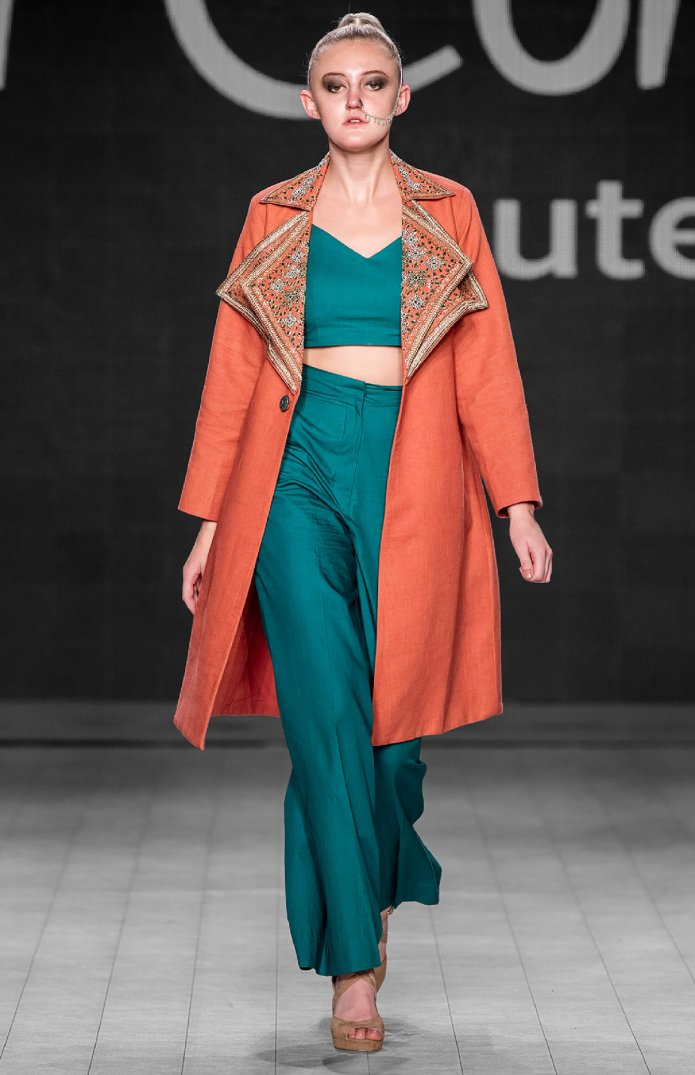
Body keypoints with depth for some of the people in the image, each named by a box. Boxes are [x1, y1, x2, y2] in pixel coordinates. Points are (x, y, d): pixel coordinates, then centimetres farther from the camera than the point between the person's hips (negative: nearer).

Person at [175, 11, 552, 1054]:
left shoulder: (447, 213, 9)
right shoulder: (274, 217, 9)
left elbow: (487, 364, 6)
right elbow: (233, 373, 10)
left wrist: (518, 504, -1)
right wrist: (209, 519, 6)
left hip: (412, 476, 1)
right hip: (298, 468, 0)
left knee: (395, 702, 3)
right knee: (326, 707, -9)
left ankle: (383, 882, 29)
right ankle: (355, 960, -5)